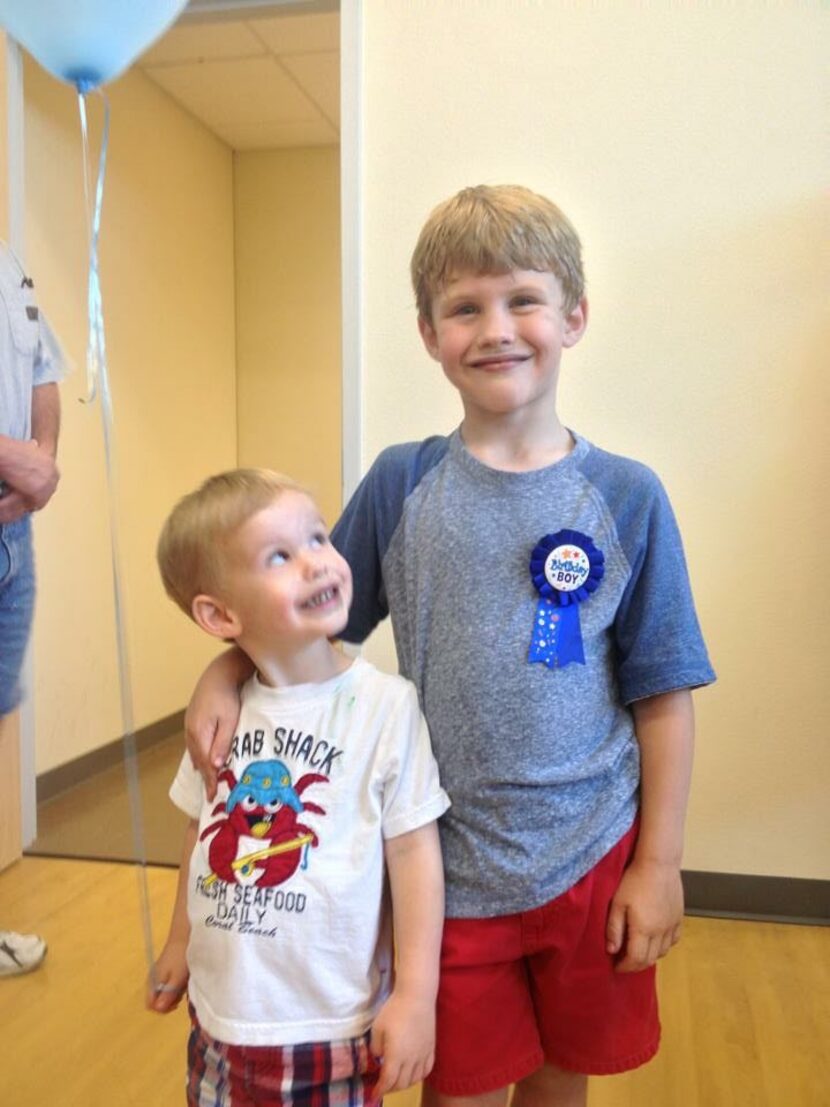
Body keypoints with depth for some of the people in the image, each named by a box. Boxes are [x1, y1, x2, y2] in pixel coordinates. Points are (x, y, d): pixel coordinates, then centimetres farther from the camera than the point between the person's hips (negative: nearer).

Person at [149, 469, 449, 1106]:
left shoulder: (385, 705, -18)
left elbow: (414, 852, -13)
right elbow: (204, 835, 8)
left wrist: (416, 995, -12)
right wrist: (181, 943, 17)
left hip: (332, 1024, -4)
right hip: (221, 1013, 4)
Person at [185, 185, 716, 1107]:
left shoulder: (626, 498, -8)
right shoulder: (400, 484, -6)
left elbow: (662, 694, -4)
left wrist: (659, 863, -3)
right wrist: (222, 675, -13)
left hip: (593, 861, 1)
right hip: (447, 866, 0)